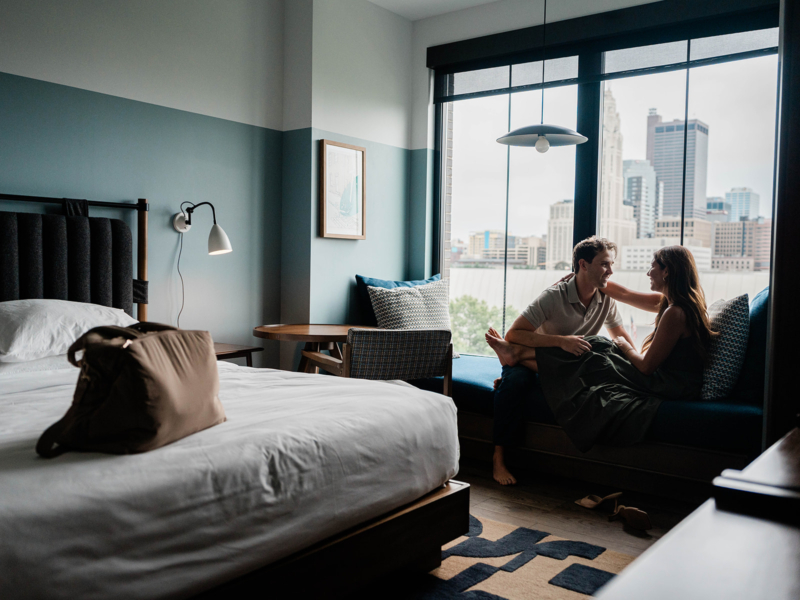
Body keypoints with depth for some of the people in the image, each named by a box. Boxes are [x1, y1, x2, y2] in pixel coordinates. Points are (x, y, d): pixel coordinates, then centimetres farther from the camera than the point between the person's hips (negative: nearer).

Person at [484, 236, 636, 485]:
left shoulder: (606, 300, -1)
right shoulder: (554, 296, -18)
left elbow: (622, 338, 16)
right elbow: (513, 334, -25)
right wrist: (561, 340, -35)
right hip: (533, 359, -5)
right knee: (517, 380, -37)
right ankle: (499, 458, -25)